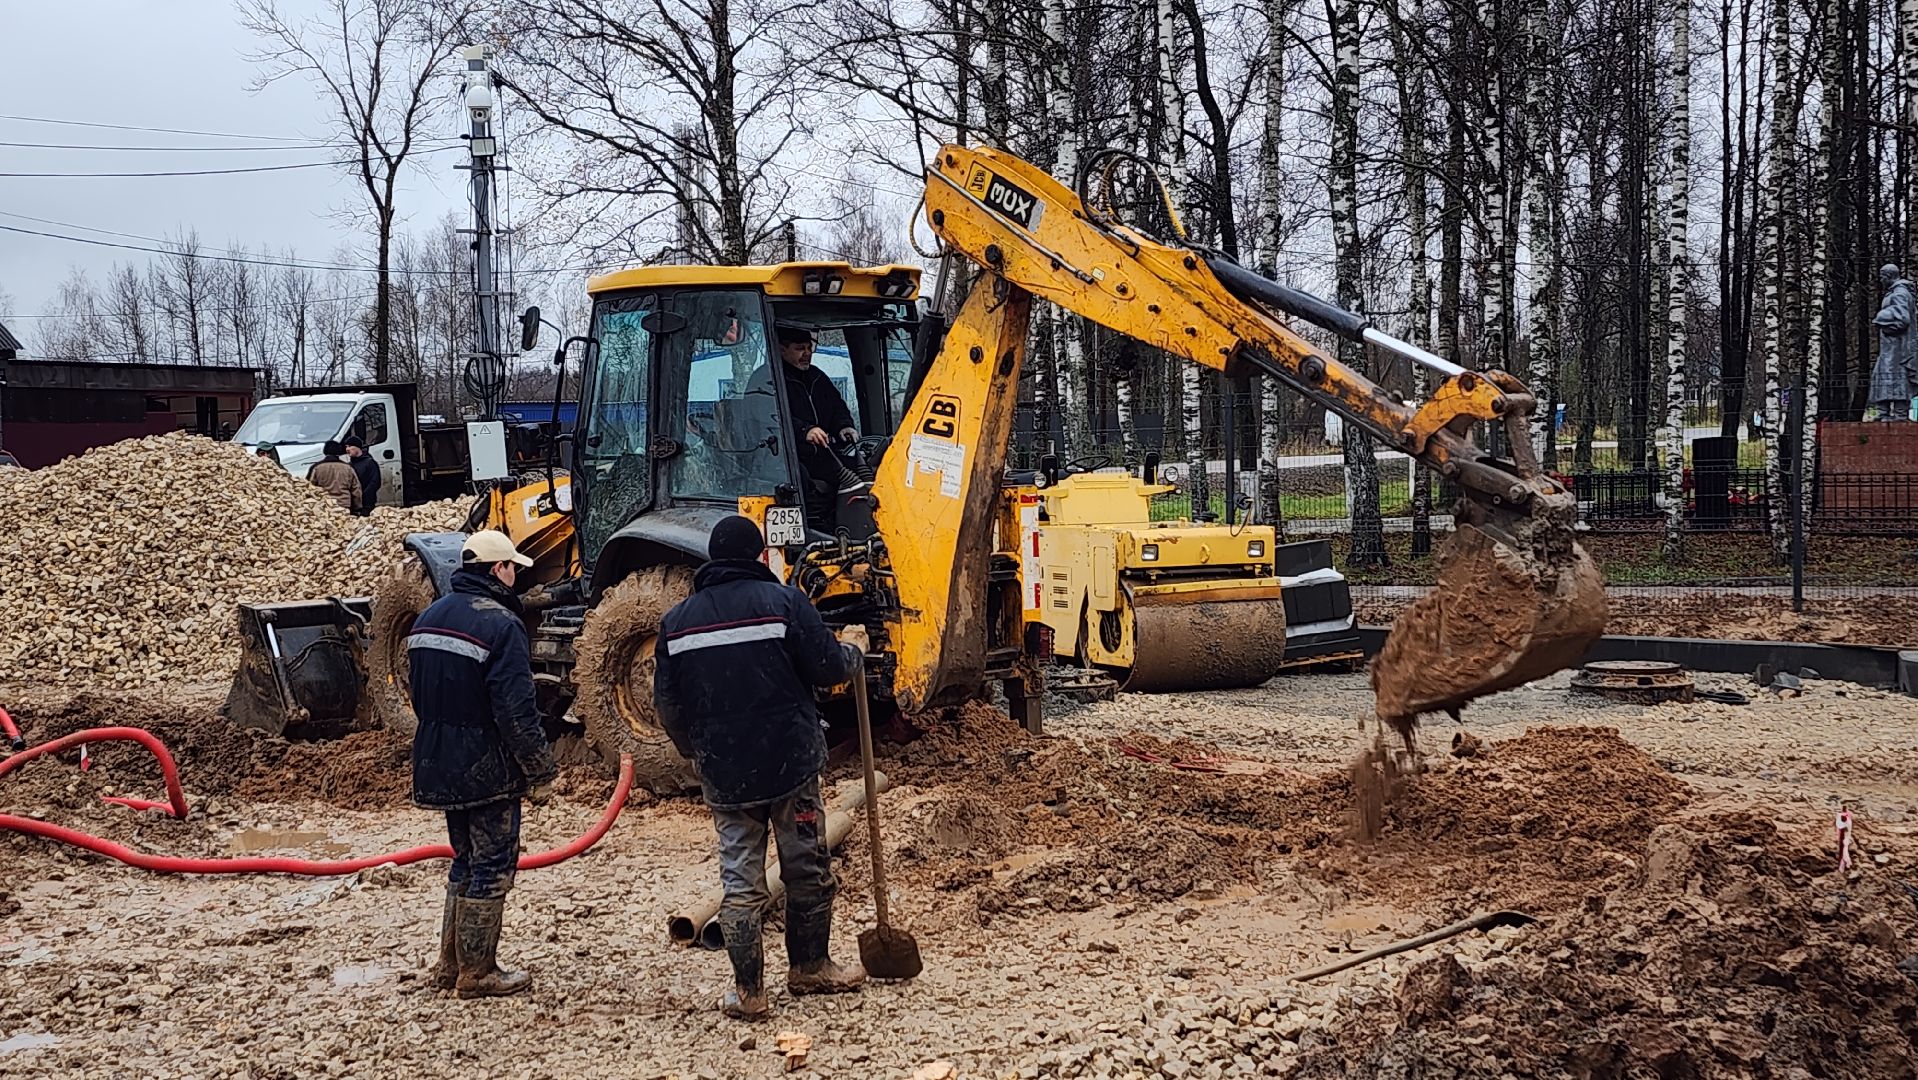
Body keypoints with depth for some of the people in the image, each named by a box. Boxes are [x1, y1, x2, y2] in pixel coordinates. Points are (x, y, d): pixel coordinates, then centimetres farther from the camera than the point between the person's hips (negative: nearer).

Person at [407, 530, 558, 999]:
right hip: (486, 770, -8)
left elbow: (419, 692, 17)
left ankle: (450, 963, 26)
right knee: (491, 867, 3)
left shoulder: (429, 617, 9)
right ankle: (477, 973, 9)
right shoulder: (500, 624, -18)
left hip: (439, 766, 8)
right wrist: (540, 772, -13)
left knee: (465, 861, 20)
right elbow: (517, 710, -21)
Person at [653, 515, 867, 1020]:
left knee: (740, 881, 7)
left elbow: (667, 704, 7)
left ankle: (747, 991, 9)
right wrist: (854, 650, 15)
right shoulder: (782, 600, -7)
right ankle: (810, 968, 27)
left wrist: (695, 752, 23)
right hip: (791, 765, -2)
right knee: (808, 871, 14)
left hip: (723, 774, 2)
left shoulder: (677, 620, 4)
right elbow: (828, 667, -8)